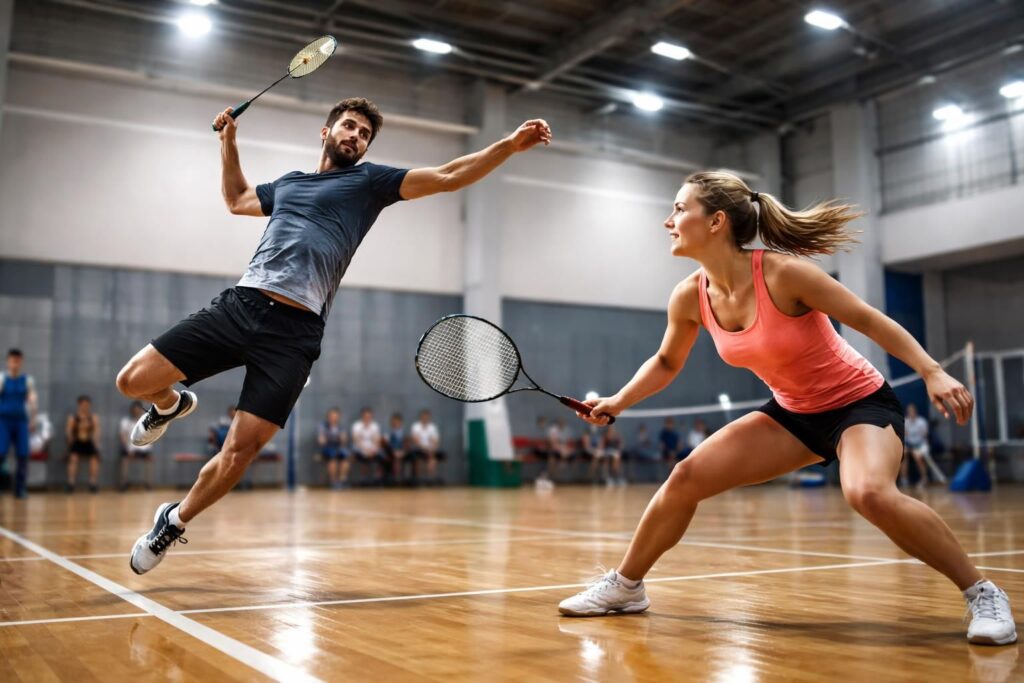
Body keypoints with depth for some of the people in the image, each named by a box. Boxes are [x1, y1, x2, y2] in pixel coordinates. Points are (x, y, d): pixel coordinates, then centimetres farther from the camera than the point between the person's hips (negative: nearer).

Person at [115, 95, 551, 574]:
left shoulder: (370, 181, 14)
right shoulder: (287, 183, 26)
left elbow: (448, 177, 6)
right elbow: (237, 199, 45)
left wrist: (510, 145, -3)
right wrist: (228, 140, 37)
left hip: (294, 332, -4)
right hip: (239, 304, 4)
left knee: (240, 451, -9)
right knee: (133, 381, -6)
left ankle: (173, 522, 17)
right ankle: (171, 405, 30)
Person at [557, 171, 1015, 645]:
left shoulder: (783, 273, -27)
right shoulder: (690, 298, -10)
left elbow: (870, 321, -17)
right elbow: (666, 363, 9)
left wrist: (933, 373, -26)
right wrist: (617, 402, -3)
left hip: (860, 402, -5)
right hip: (793, 413, 6)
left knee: (869, 493, -36)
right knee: (686, 477, -6)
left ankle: (983, 594, -15)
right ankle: (626, 586, 13)